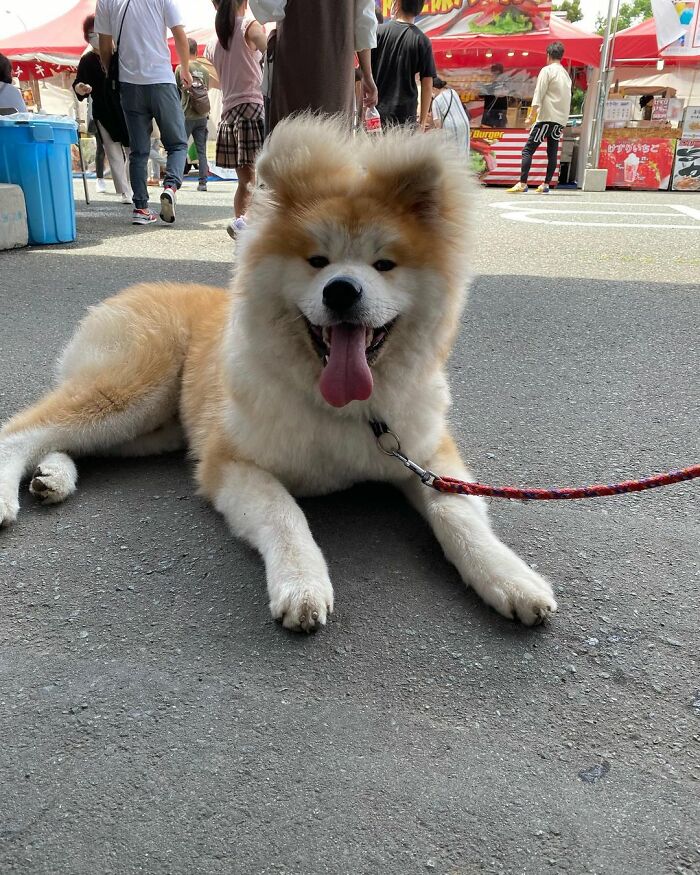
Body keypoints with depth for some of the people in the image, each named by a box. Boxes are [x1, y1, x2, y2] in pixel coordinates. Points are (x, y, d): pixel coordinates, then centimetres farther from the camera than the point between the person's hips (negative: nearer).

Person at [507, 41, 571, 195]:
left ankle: (522, 184, -18)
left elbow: (538, 95, -11)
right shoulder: (566, 74, 20)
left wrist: (531, 116, -12)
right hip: (561, 119, 7)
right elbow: (567, 99, 21)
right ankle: (546, 185, 6)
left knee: (528, 150, -8)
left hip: (547, 117, -7)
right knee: (552, 152, 8)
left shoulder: (547, 70, -3)